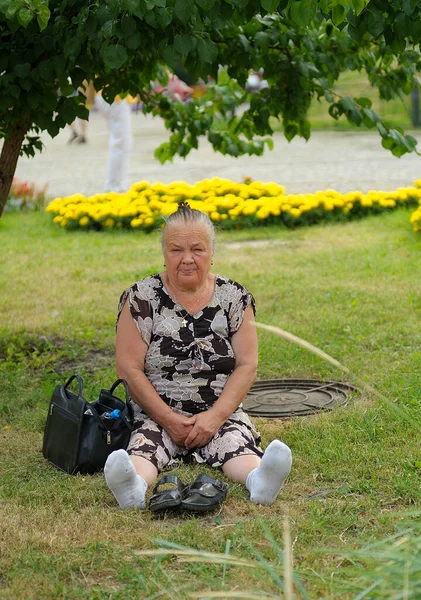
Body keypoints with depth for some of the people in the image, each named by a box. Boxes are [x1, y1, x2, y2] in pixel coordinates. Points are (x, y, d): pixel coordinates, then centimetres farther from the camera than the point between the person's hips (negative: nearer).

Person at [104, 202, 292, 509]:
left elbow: (247, 365, 1)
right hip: (157, 414, -1)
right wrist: (170, 420, -13)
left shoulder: (234, 297, 6)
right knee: (146, 444, -33)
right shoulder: (142, 297, -1)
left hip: (221, 413, 1)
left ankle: (259, 478, -62)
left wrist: (215, 416, -13)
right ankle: (134, 486, -64)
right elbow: (130, 369, -5)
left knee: (236, 443, -31)